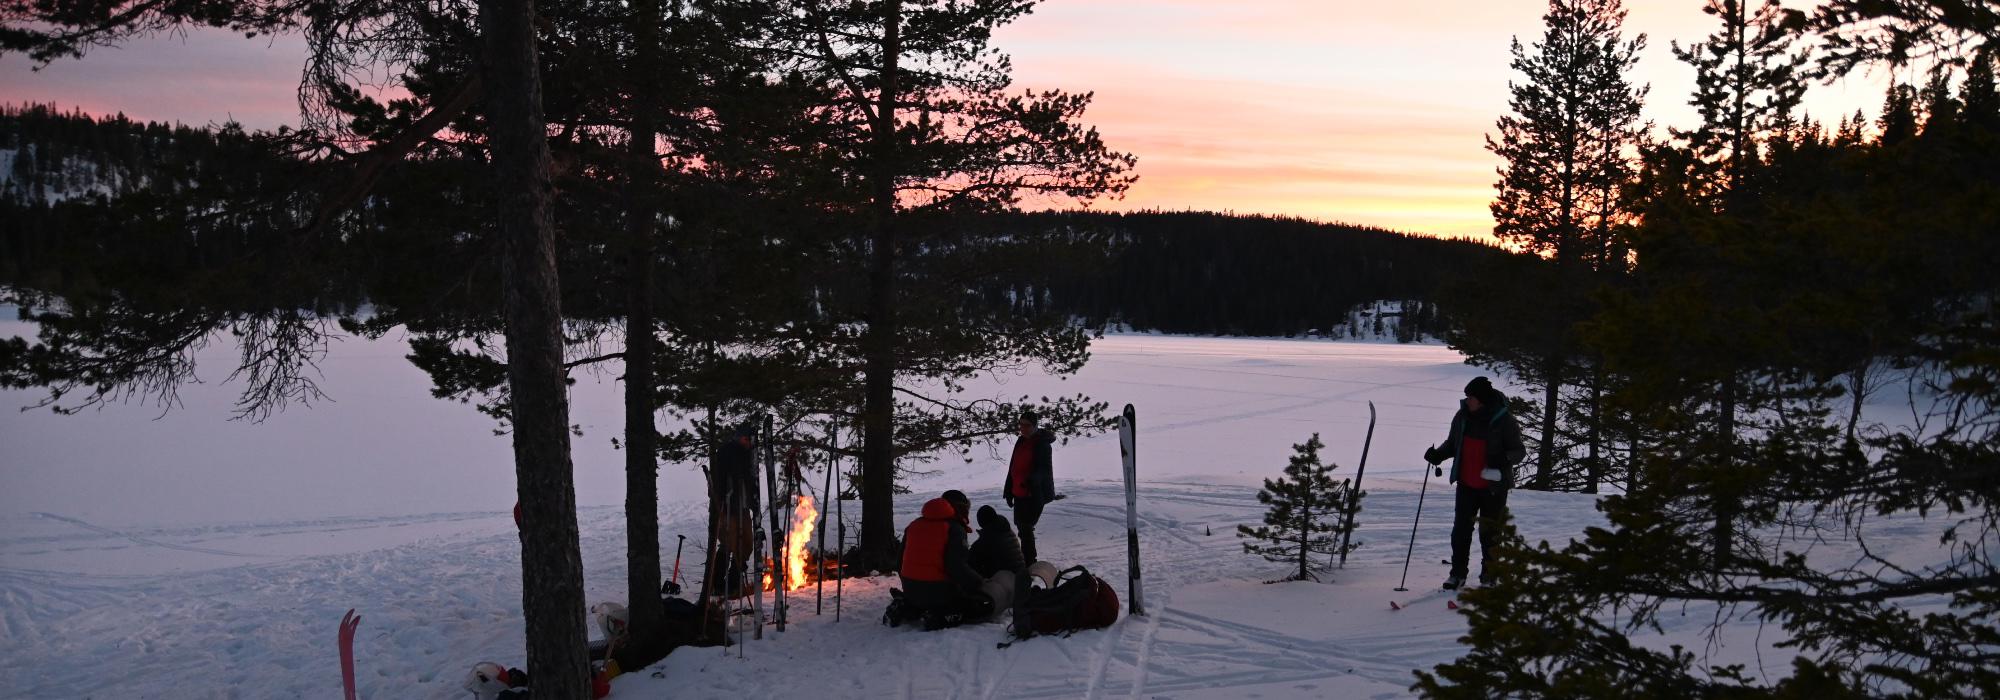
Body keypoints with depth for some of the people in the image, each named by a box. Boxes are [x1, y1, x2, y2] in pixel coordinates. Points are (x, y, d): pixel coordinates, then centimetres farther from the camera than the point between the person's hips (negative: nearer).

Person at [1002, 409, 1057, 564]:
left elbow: (1045, 469, -17)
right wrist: (1009, 491, 18)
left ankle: (1029, 561, -7)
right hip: (1020, 493, 8)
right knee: (1022, 527, 14)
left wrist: (1032, 479, -36)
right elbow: (1013, 467, 17)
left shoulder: (1043, 444, -11)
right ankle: (1029, 560, 26)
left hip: (1034, 494, -8)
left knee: (1025, 528, -11)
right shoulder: (1020, 441, 12)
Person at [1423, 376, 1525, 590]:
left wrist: (1504, 459, -27)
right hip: (1466, 484, 4)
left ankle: (1489, 575, 19)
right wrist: (1439, 454, -4)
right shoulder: (1463, 417, 1)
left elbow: (1519, 451, -7)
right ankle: (1457, 572, 12)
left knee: (1490, 532, 5)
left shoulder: (1503, 420, -12)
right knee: (1461, 528, 2)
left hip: (1493, 486, -4)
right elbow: (1452, 444, 15)